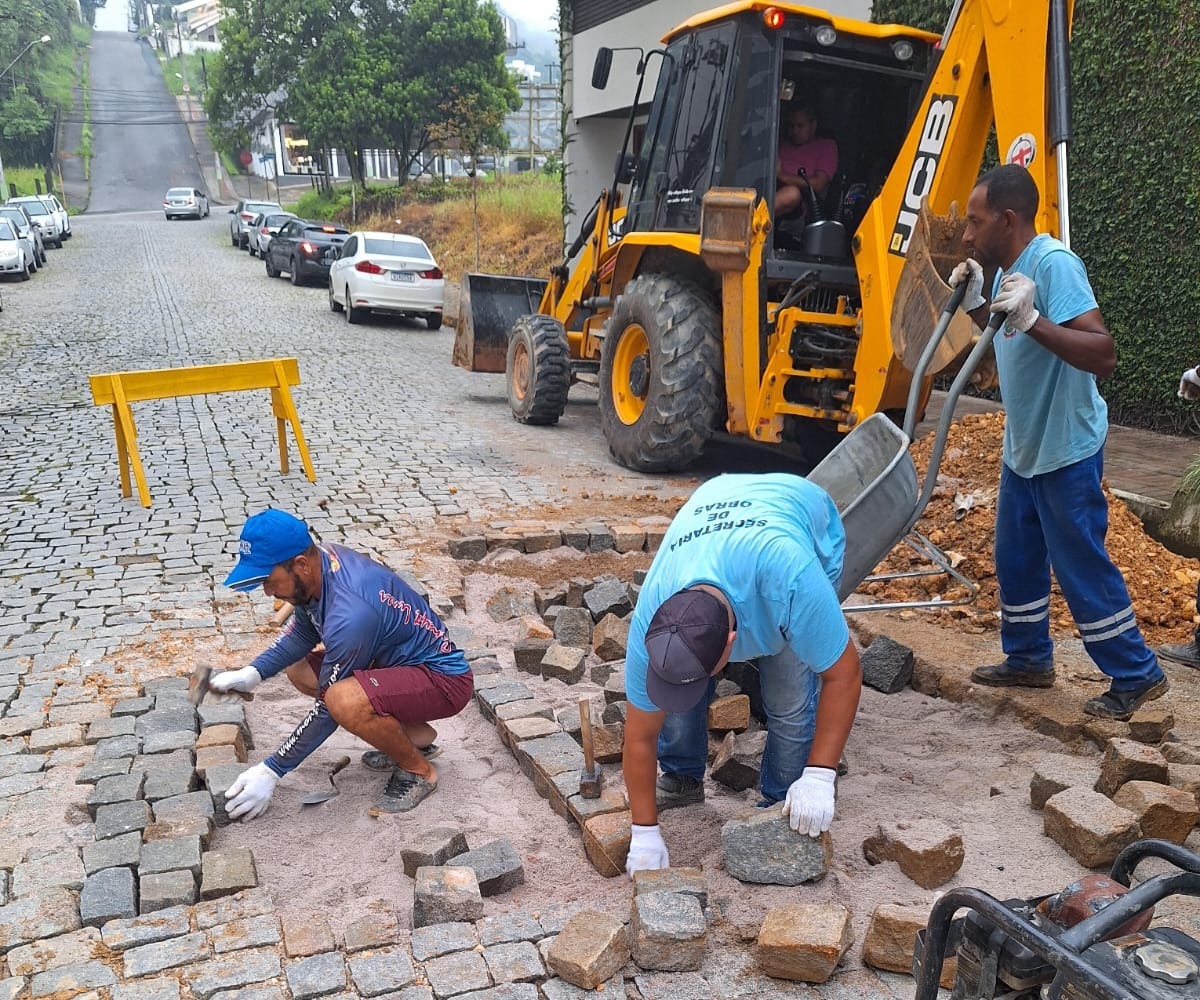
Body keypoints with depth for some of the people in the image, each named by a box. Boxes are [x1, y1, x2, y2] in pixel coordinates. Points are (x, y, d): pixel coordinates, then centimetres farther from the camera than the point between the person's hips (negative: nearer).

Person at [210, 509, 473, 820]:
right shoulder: (321, 561, -7)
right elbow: (302, 632, 13)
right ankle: (414, 734, 14)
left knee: (344, 701, -35)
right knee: (299, 671, 11)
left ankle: (418, 770, -5)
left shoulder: (349, 615, -32)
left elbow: (328, 709, -21)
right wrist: (253, 673, 0)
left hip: (444, 678, -10)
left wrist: (271, 771, -13)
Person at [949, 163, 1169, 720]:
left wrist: (1030, 319, -41)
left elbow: (1103, 355, -31)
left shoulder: (1053, 264, -24)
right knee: (1016, 560, 17)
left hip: (1065, 452, -9)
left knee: (1082, 569, 1)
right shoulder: (1010, 269, 5)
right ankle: (1029, 660, 33)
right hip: (1022, 449, 9)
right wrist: (976, 302, 5)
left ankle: (1138, 676, 18)